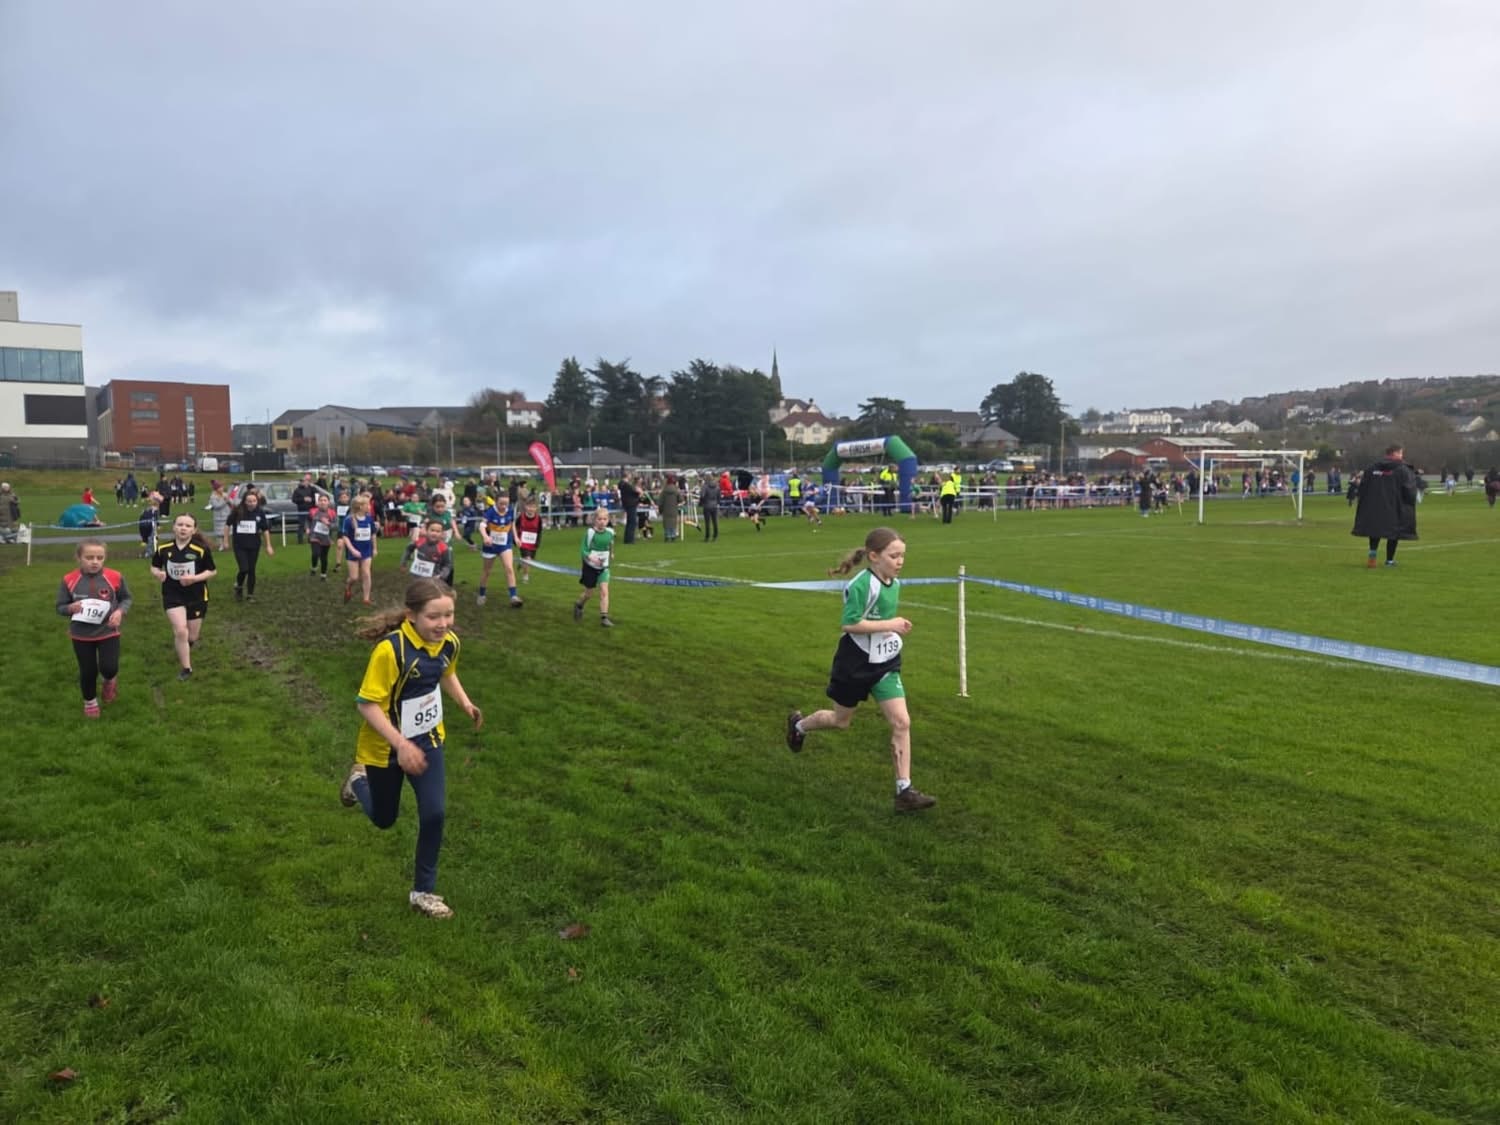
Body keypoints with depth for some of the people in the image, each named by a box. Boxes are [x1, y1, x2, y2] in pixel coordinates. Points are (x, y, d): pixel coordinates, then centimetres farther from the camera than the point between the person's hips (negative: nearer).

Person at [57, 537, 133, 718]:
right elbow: (60, 607, -1)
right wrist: (71, 608, -23)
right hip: (81, 635, 1)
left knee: (109, 668, -10)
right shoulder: (69, 580, -11)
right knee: (88, 672, 11)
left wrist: (120, 611, -15)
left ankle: (110, 680, 28)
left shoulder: (115, 577, -11)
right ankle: (90, 702, 36)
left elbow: (127, 598, 4)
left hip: (108, 632, -1)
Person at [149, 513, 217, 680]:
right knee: (180, 631, -16)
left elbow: (212, 571, -6)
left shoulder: (201, 549, -15)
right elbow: (154, 567, 8)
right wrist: (157, 574, -15)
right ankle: (186, 669, 2)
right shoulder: (163, 548, -8)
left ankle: (183, 649, 51)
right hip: (172, 595, 0)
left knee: (192, 637, 11)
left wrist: (195, 578, -22)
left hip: (197, 596, 0)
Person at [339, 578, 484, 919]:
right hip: (386, 747, -4)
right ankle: (359, 780, 51)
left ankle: (424, 891, 16)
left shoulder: (449, 643, -12)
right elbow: (367, 704, -28)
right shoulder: (390, 649, -32)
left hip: (427, 740, 4)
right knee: (384, 819, 17)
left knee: (435, 814, -4)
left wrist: (465, 703, -5)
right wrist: (401, 744, -35)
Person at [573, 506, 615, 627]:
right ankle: (578, 606, 42)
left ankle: (604, 617, -9)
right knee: (588, 592, 12)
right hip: (590, 567, -3)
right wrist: (590, 557, -34)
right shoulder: (590, 532, -17)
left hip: (603, 567, 3)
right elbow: (583, 551, -18)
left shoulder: (610, 532, -4)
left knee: (604, 590, -12)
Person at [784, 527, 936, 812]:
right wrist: (889, 625, -27)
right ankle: (798, 724, 47)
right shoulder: (862, 584, -23)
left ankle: (904, 791, 0)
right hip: (856, 664, -6)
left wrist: (896, 627, 4)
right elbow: (850, 624, -27)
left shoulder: (895, 583, 2)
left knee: (901, 723, -5)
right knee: (841, 720, 15)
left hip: (885, 663, 6)